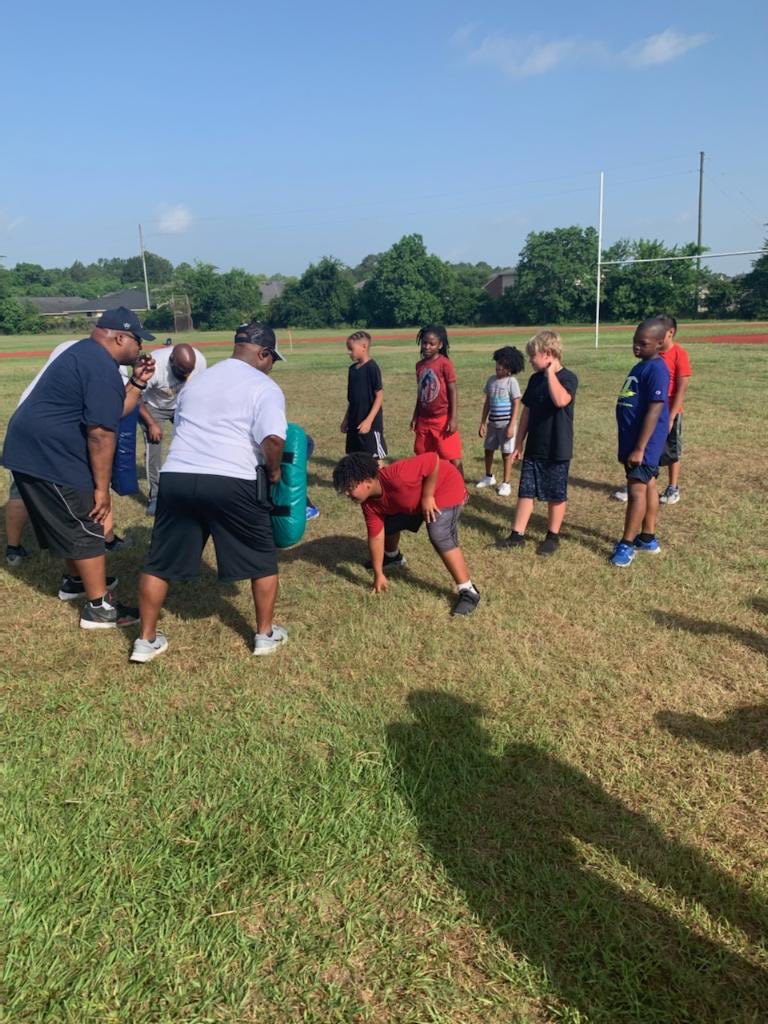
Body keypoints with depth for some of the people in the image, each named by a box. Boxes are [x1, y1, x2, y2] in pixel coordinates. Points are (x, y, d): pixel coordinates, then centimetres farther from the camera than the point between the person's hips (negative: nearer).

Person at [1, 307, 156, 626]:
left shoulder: (85, 353, 16)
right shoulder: (102, 367, -17)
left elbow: (111, 411, 20)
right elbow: (101, 433, -22)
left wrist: (137, 382, 10)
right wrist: (102, 488, -17)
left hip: (32, 450, 10)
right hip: (49, 457, -10)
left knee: (69, 524, 24)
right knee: (86, 530, -1)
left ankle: (76, 581, 42)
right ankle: (99, 608, 7)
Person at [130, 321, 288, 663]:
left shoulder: (196, 382, 24)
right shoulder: (264, 388, 2)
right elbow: (272, 439, -13)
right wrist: (273, 470, 4)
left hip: (176, 477, 5)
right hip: (232, 484, -5)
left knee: (160, 563, 16)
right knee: (262, 559, 15)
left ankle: (146, 641, 23)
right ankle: (266, 634, 25)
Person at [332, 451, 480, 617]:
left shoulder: (396, 477, -40)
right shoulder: (369, 503, -13)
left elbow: (433, 459, -36)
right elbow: (376, 536, -6)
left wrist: (427, 497, -30)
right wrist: (378, 574, -3)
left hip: (445, 488, -8)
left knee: (441, 538, -25)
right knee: (388, 525, 14)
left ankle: (469, 592, -16)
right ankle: (392, 557, 48)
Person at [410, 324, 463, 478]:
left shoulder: (445, 364, -11)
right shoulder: (420, 365, 7)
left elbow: (453, 392, -11)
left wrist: (453, 419, -16)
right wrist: (415, 417, 15)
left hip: (443, 419, -6)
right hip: (424, 420, 6)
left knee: (453, 459, -3)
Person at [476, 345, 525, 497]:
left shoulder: (512, 382, -11)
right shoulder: (491, 380, 5)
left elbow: (516, 405, -11)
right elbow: (487, 402, 11)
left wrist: (511, 426, -16)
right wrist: (483, 423, 8)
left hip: (506, 424, -6)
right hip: (492, 423, 6)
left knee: (506, 453, 2)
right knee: (488, 450, 15)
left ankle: (506, 483, 11)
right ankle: (489, 477, 35)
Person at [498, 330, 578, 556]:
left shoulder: (568, 378, -12)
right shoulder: (535, 379, 7)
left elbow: (561, 400, -34)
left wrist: (550, 372, -24)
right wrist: (518, 443, 11)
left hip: (557, 450, -6)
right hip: (534, 448, 6)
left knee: (556, 495, 7)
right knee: (526, 491, 8)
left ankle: (553, 536, 20)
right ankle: (518, 534, 15)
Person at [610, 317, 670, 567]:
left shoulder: (656, 370, -18)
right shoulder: (641, 367, 13)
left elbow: (654, 411, -23)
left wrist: (639, 448, -24)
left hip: (645, 443, -10)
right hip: (634, 440, 10)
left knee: (636, 490, -6)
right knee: (648, 486, 15)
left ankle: (627, 544, 1)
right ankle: (648, 538, 25)